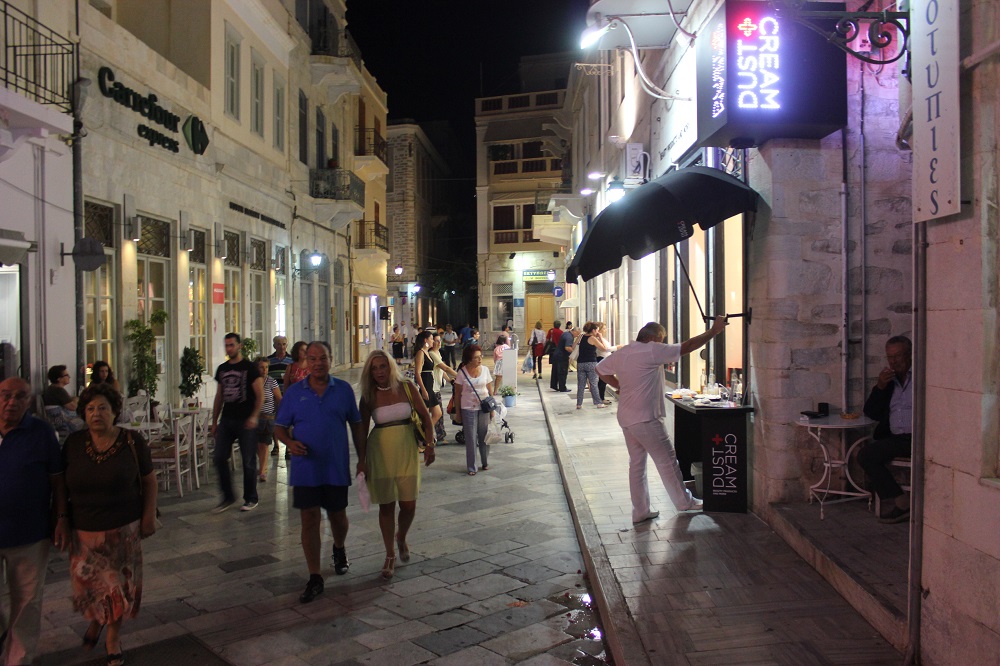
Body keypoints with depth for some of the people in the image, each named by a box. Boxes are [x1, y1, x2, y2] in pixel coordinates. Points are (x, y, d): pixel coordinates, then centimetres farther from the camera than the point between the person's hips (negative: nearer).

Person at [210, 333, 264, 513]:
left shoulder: (250, 368, -4)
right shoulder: (222, 369, 12)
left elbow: (260, 395, -8)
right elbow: (219, 396, 19)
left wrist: (254, 417, -20)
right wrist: (214, 422, 16)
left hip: (245, 422, -5)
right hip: (226, 420, 5)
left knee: (248, 461, 1)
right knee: (219, 458, 1)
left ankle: (251, 498, 15)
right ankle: (228, 497, 15)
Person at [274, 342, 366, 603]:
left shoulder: (344, 390, 1)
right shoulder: (294, 392, 1)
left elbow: (357, 425, 6)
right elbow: (280, 427, 5)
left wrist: (362, 459, 3)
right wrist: (290, 442, -16)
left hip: (337, 467, 1)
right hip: (305, 468, 0)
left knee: (338, 516, 14)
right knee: (309, 520, 0)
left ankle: (339, 550, 46)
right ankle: (314, 579, 9)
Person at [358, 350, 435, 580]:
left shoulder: (406, 387, -3)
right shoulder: (369, 396, -2)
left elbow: (425, 415, 1)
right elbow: (362, 431, 4)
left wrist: (429, 444, -8)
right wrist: (362, 463, 4)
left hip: (407, 451, 0)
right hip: (381, 452, 0)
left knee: (409, 505, 2)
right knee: (386, 506, 5)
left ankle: (401, 538, 34)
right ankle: (390, 555, 21)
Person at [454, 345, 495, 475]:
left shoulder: (485, 370, -1)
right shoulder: (462, 372, -8)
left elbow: (490, 391, 5)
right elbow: (457, 394, -3)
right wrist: (457, 412, -2)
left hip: (484, 408, 2)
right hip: (468, 409, -2)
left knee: (484, 436, 10)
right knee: (471, 439, 3)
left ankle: (485, 463, 27)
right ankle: (471, 467, 12)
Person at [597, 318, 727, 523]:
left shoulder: (621, 353, 9)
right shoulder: (652, 351, -14)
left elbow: (601, 369, 21)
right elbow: (686, 347, -12)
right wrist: (714, 331, -5)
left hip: (626, 419, 8)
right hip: (646, 419, -8)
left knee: (636, 463, 13)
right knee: (667, 460, 7)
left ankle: (640, 510, 18)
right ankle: (684, 502, 21)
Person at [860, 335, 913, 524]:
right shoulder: (889, 380, 20)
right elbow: (871, 413, 15)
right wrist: (880, 386, 2)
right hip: (895, 438, 6)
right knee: (865, 455, -17)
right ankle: (900, 501, -13)